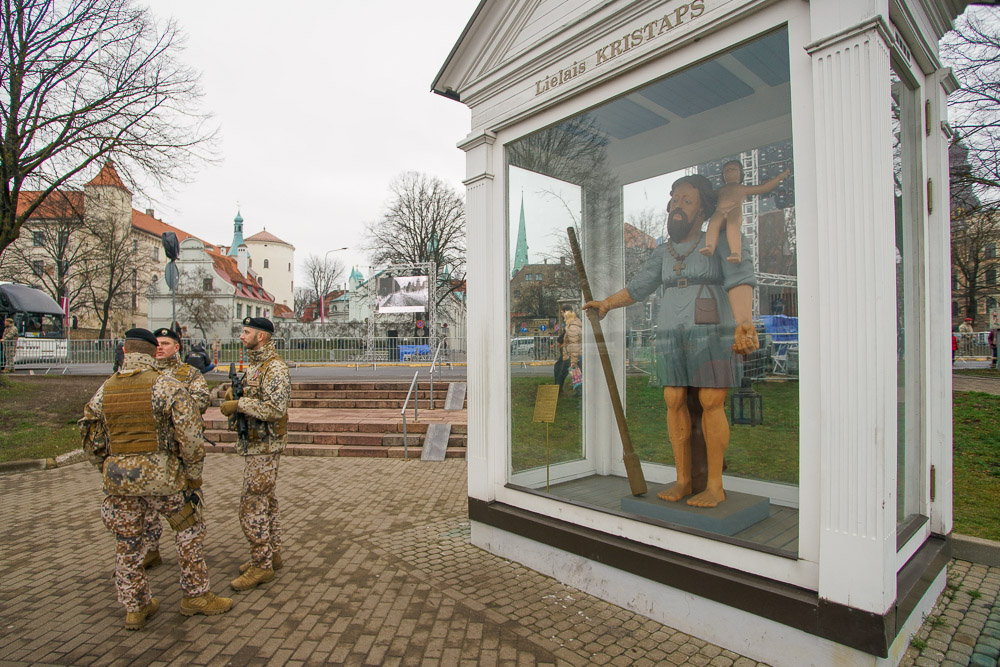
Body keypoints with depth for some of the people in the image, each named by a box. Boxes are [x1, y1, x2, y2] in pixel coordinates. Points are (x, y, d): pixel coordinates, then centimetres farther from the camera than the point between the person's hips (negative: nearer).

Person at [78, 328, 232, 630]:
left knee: (127, 543, 19)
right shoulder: (167, 386, -11)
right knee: (189, 530, 14)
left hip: (119, 478, 4)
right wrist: (194, 477, -2)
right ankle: (195, 596, 22)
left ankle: (135, 607, 32)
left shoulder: (104, 390, 4)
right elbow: (190, 438, -14)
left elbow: (91, 441, 11)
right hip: (162, 475, -4)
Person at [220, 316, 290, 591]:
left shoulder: (275, 368, -19)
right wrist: (235, 396, 4)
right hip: (254, 444, 10)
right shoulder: (254, 365, 13)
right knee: (266, 502, 17)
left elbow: (275, 409, -26)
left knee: (252, 506, -5)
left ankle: (261, 565, 7)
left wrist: (240, 404, -21)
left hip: (264, 447, -10)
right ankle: (272, 555, 28)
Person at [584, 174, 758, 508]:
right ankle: (683, 480, 10)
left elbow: (740, 282, -18)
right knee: (674, 403, 1)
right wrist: (606, 303, 5)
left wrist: (744, 323, -34)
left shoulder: (724, 243, -2)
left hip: (712, 332, -5)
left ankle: (715, 485, 3)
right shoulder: (664, 252, 14)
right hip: (672, 334, 5)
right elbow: (637, 288, 17)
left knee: (711, 404, -8)